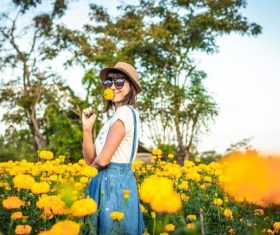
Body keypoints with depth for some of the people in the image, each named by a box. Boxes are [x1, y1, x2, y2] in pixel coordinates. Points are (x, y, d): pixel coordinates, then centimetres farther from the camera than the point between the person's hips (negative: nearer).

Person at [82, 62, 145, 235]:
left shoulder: (125, 112, -13)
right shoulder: (116, 116, 14)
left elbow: (102, 160, -19)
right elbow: (90, 159, 9)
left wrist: (94, 163, 3)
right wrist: (87, 127, -2)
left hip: (114, 183, -9)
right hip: (110, 182, 9)